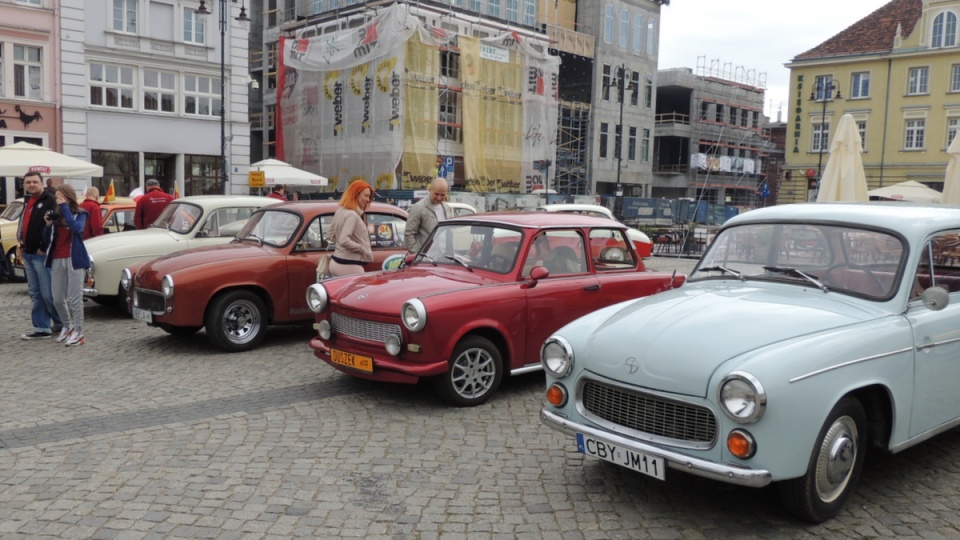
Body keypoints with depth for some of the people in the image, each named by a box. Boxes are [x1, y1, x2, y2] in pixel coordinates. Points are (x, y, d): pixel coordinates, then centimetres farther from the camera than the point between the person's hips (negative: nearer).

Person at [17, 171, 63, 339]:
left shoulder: (50, 201, -11)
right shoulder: (27, 201, 16)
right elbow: (23, 224, 24)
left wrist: (43, 248, -18)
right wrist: (23, 245, 12)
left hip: (42, 254, -9)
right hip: (28, 254, 9)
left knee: (48, 293, -6)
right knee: (35, 293, 10)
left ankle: (61, 323, 11)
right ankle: (41, 328, 15)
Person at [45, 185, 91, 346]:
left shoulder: (80, 214, 0)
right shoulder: (56, 215, 12)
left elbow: (76, 228, -22)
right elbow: (48, 239, 12)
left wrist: (64, 207, -18)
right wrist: (48, 225, -5)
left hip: (73, 260, -5)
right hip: (56, 260, 5)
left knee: (74, 298, -5)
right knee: (58, 299, 8)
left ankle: (78, 333, 1)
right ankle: (67, 326, 28)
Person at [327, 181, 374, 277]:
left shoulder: (340, 211, 12)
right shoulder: (352, 215, -17)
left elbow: (330, 237, 20)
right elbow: (344, 241, -25)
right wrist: (363, 249, -15)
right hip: (348, 266, -10)